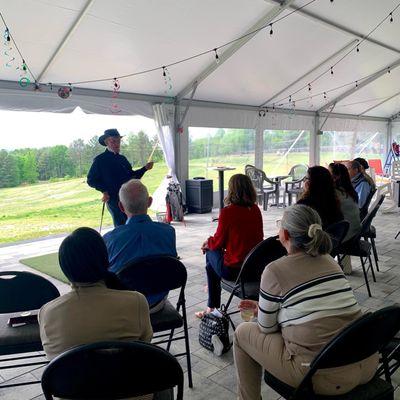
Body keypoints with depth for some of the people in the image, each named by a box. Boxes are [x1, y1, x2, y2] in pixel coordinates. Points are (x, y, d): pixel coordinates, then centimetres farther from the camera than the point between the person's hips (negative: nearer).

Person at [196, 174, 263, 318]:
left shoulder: (227, 212, -17)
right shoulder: (256, 210, 0)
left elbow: (218, 242, -9)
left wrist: (208, 243, 16)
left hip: (232, 270, -6)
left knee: (211, 251, 22)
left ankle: (212, 308, 32)